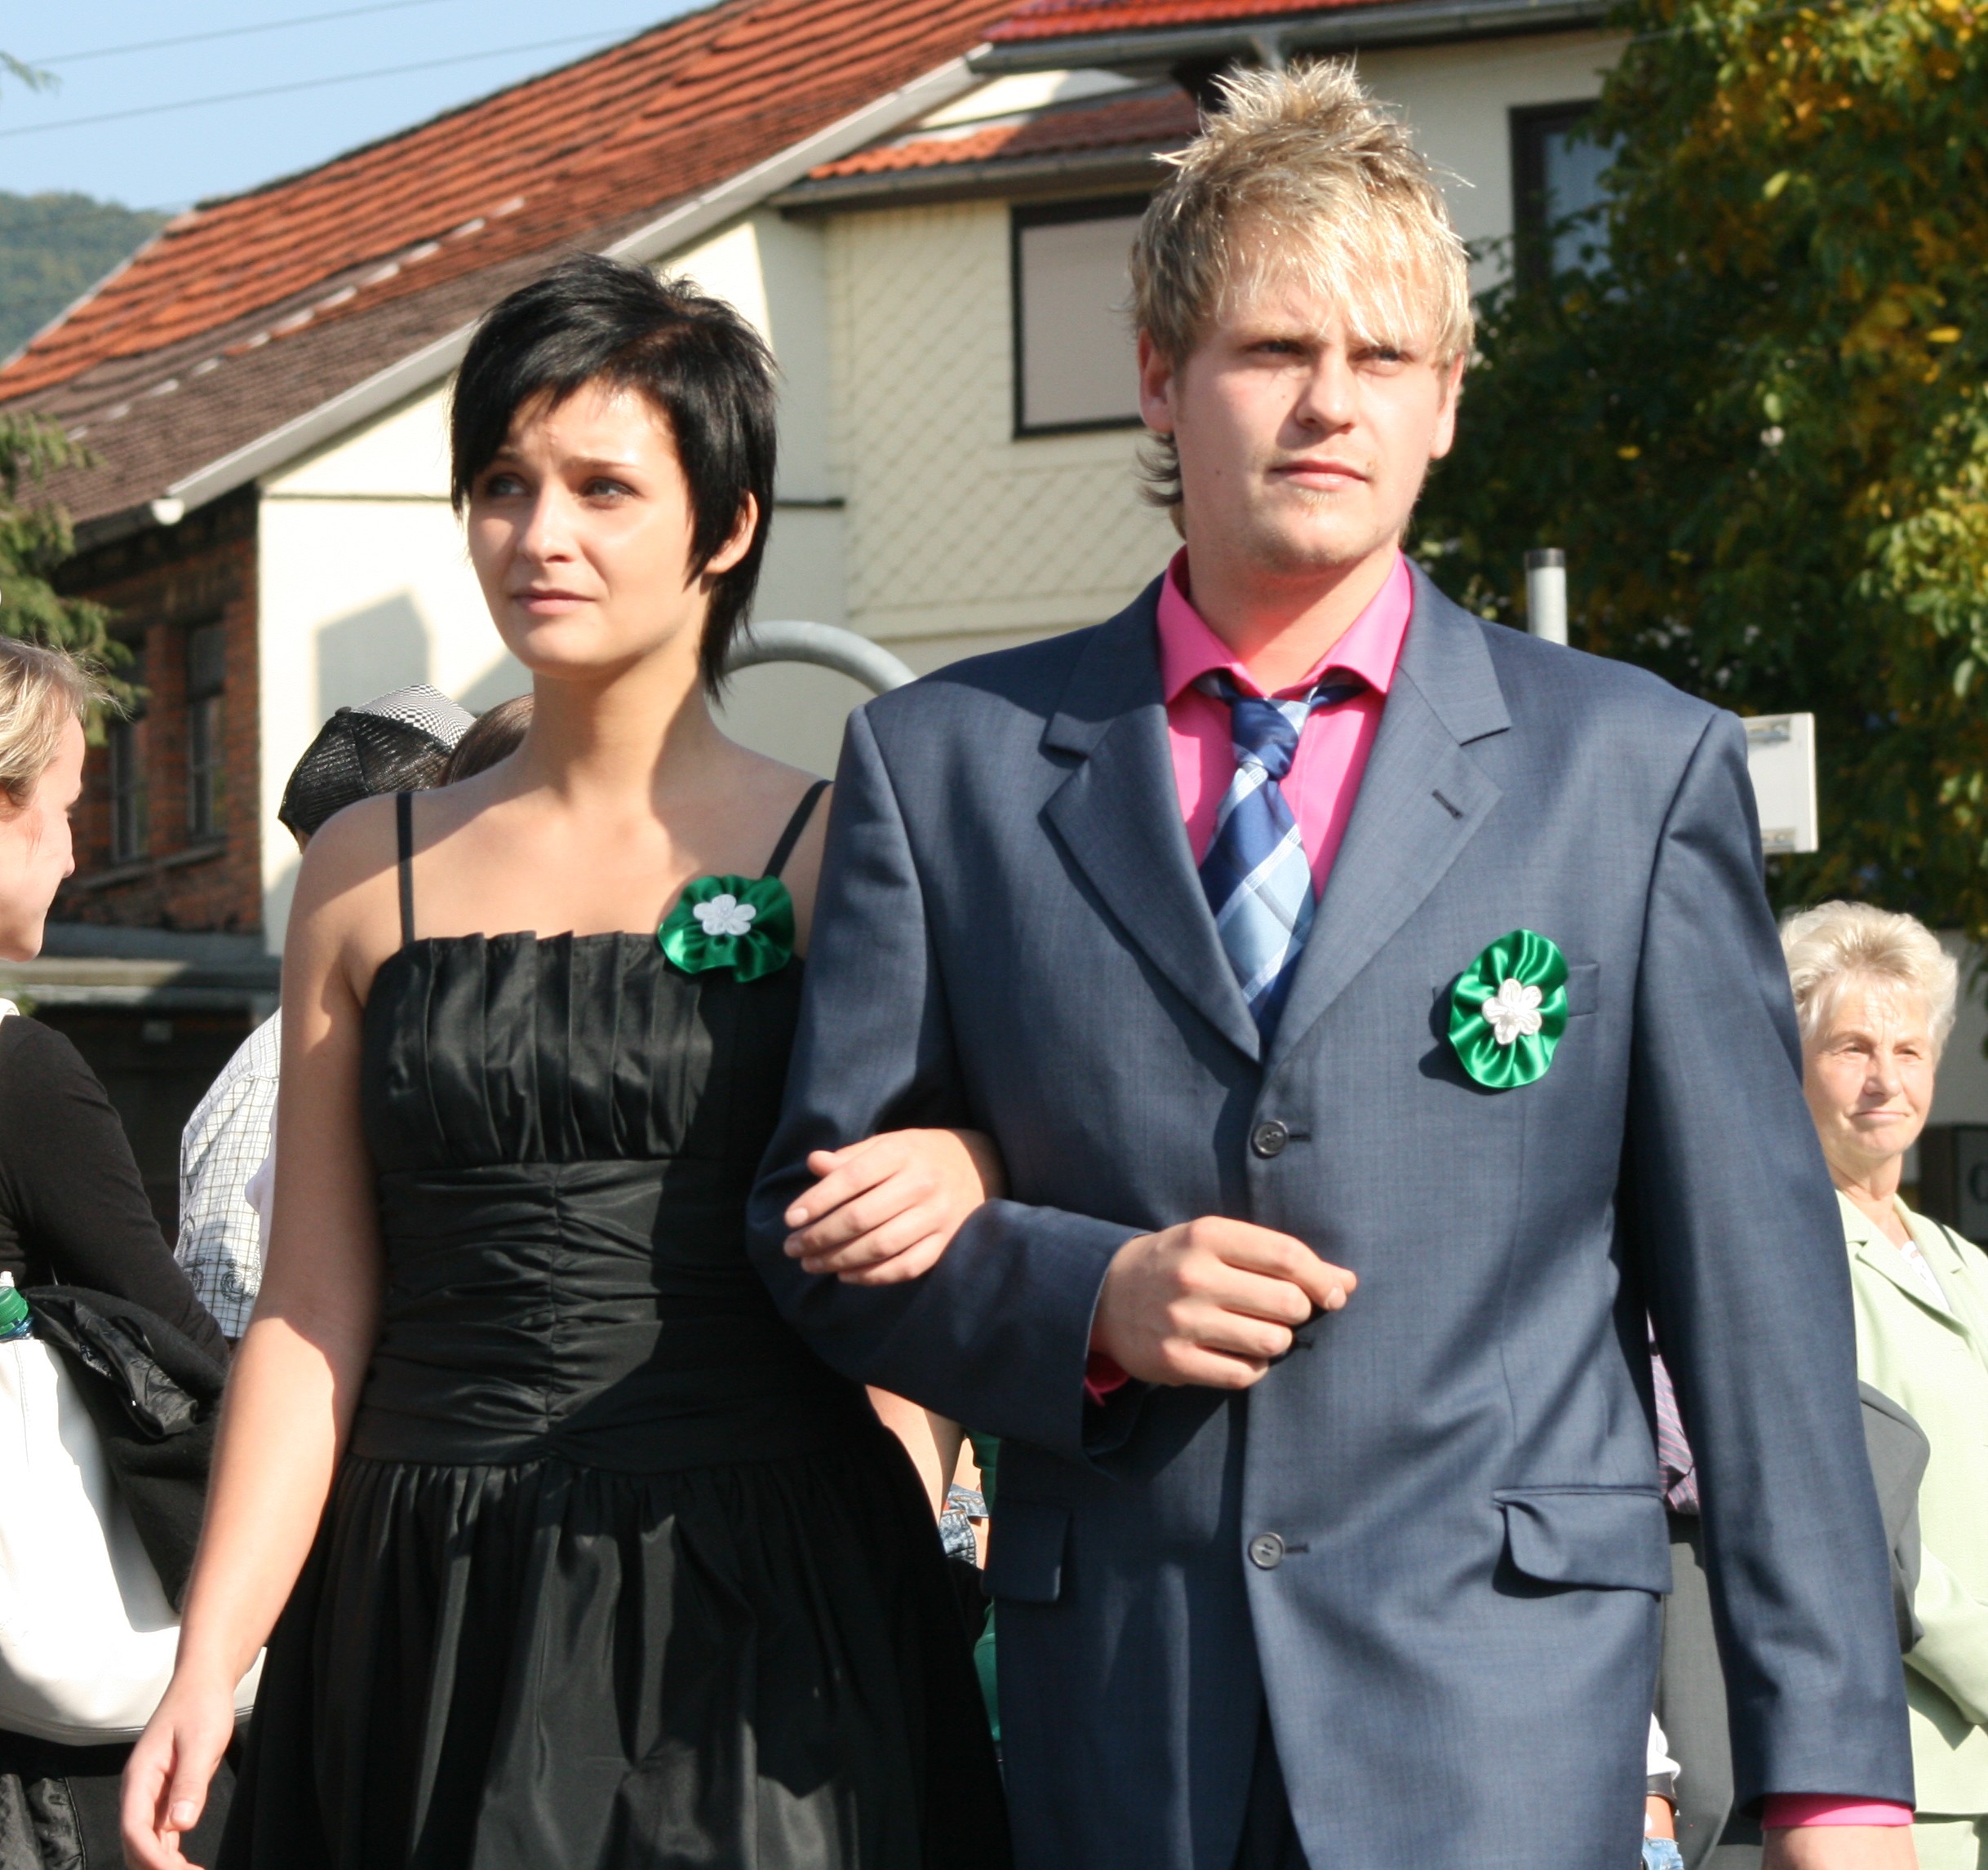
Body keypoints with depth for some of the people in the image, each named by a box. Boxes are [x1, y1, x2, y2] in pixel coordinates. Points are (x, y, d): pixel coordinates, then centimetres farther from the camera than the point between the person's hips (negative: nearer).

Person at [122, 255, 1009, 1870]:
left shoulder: (846, 856, 2)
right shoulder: (372, 875, 9)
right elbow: (315, 1315, 7)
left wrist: (939, 1178, -19)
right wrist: (206, 1669, -1)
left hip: (759, 1614, -2)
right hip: (437, 1616, 2)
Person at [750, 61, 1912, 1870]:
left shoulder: (1641, 768, 6)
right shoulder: (943, 764, 8)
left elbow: (1753, 1276, 4)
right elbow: (818, 1219, 10)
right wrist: (1087, 1297, -10)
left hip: (1497, 1716, -1)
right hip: (1113, 1703, 2)